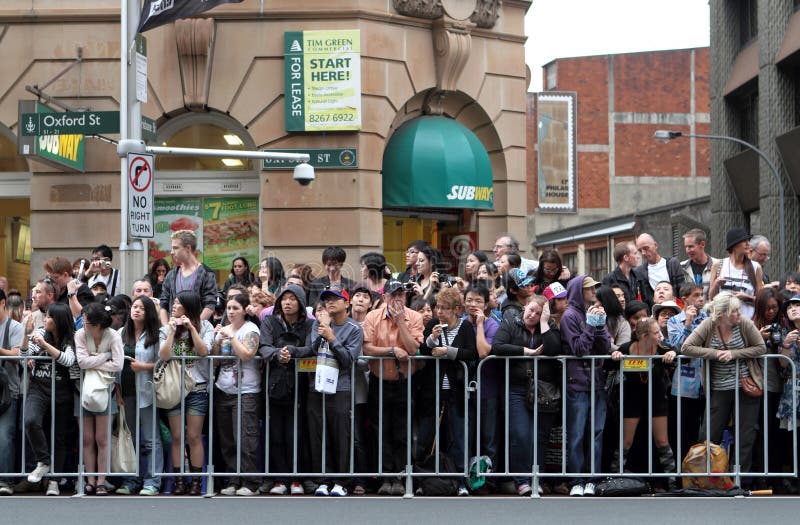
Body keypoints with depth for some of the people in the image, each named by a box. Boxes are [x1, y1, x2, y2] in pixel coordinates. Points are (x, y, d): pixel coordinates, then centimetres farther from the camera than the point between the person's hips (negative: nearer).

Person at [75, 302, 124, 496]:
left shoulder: (113, 336, -13)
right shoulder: (80, 334, -8)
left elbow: (118, 365, -20)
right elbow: (82, 361, -18)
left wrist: (93, 364, -17)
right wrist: (105, 356, -16)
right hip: (84, 387, 2)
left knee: (101, 439, -2)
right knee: (87, 439, 3)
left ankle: (101, 482, 3)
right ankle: (90, 481, 9)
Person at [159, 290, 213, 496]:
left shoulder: (204, 327, 3)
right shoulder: (166, 329, 8)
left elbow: (203, 351, -12)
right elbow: (163, 356, -5)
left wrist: (191, 327, -14)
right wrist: (172, 331, -9)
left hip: (197, 388, -2)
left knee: (194, 436, -3)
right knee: (177, 437, 1)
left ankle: (196, 481, 1)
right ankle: (178, 480, 4)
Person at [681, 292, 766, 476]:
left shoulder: (744, 323, -10)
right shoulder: (708, 326, -11)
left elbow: (761, 348, -6)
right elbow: (686, 348, -14)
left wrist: (733, 354, -17)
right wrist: (716, 353, -20)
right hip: (720, 389, 0)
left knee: (746, 435, 5)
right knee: (709, 434, 3)